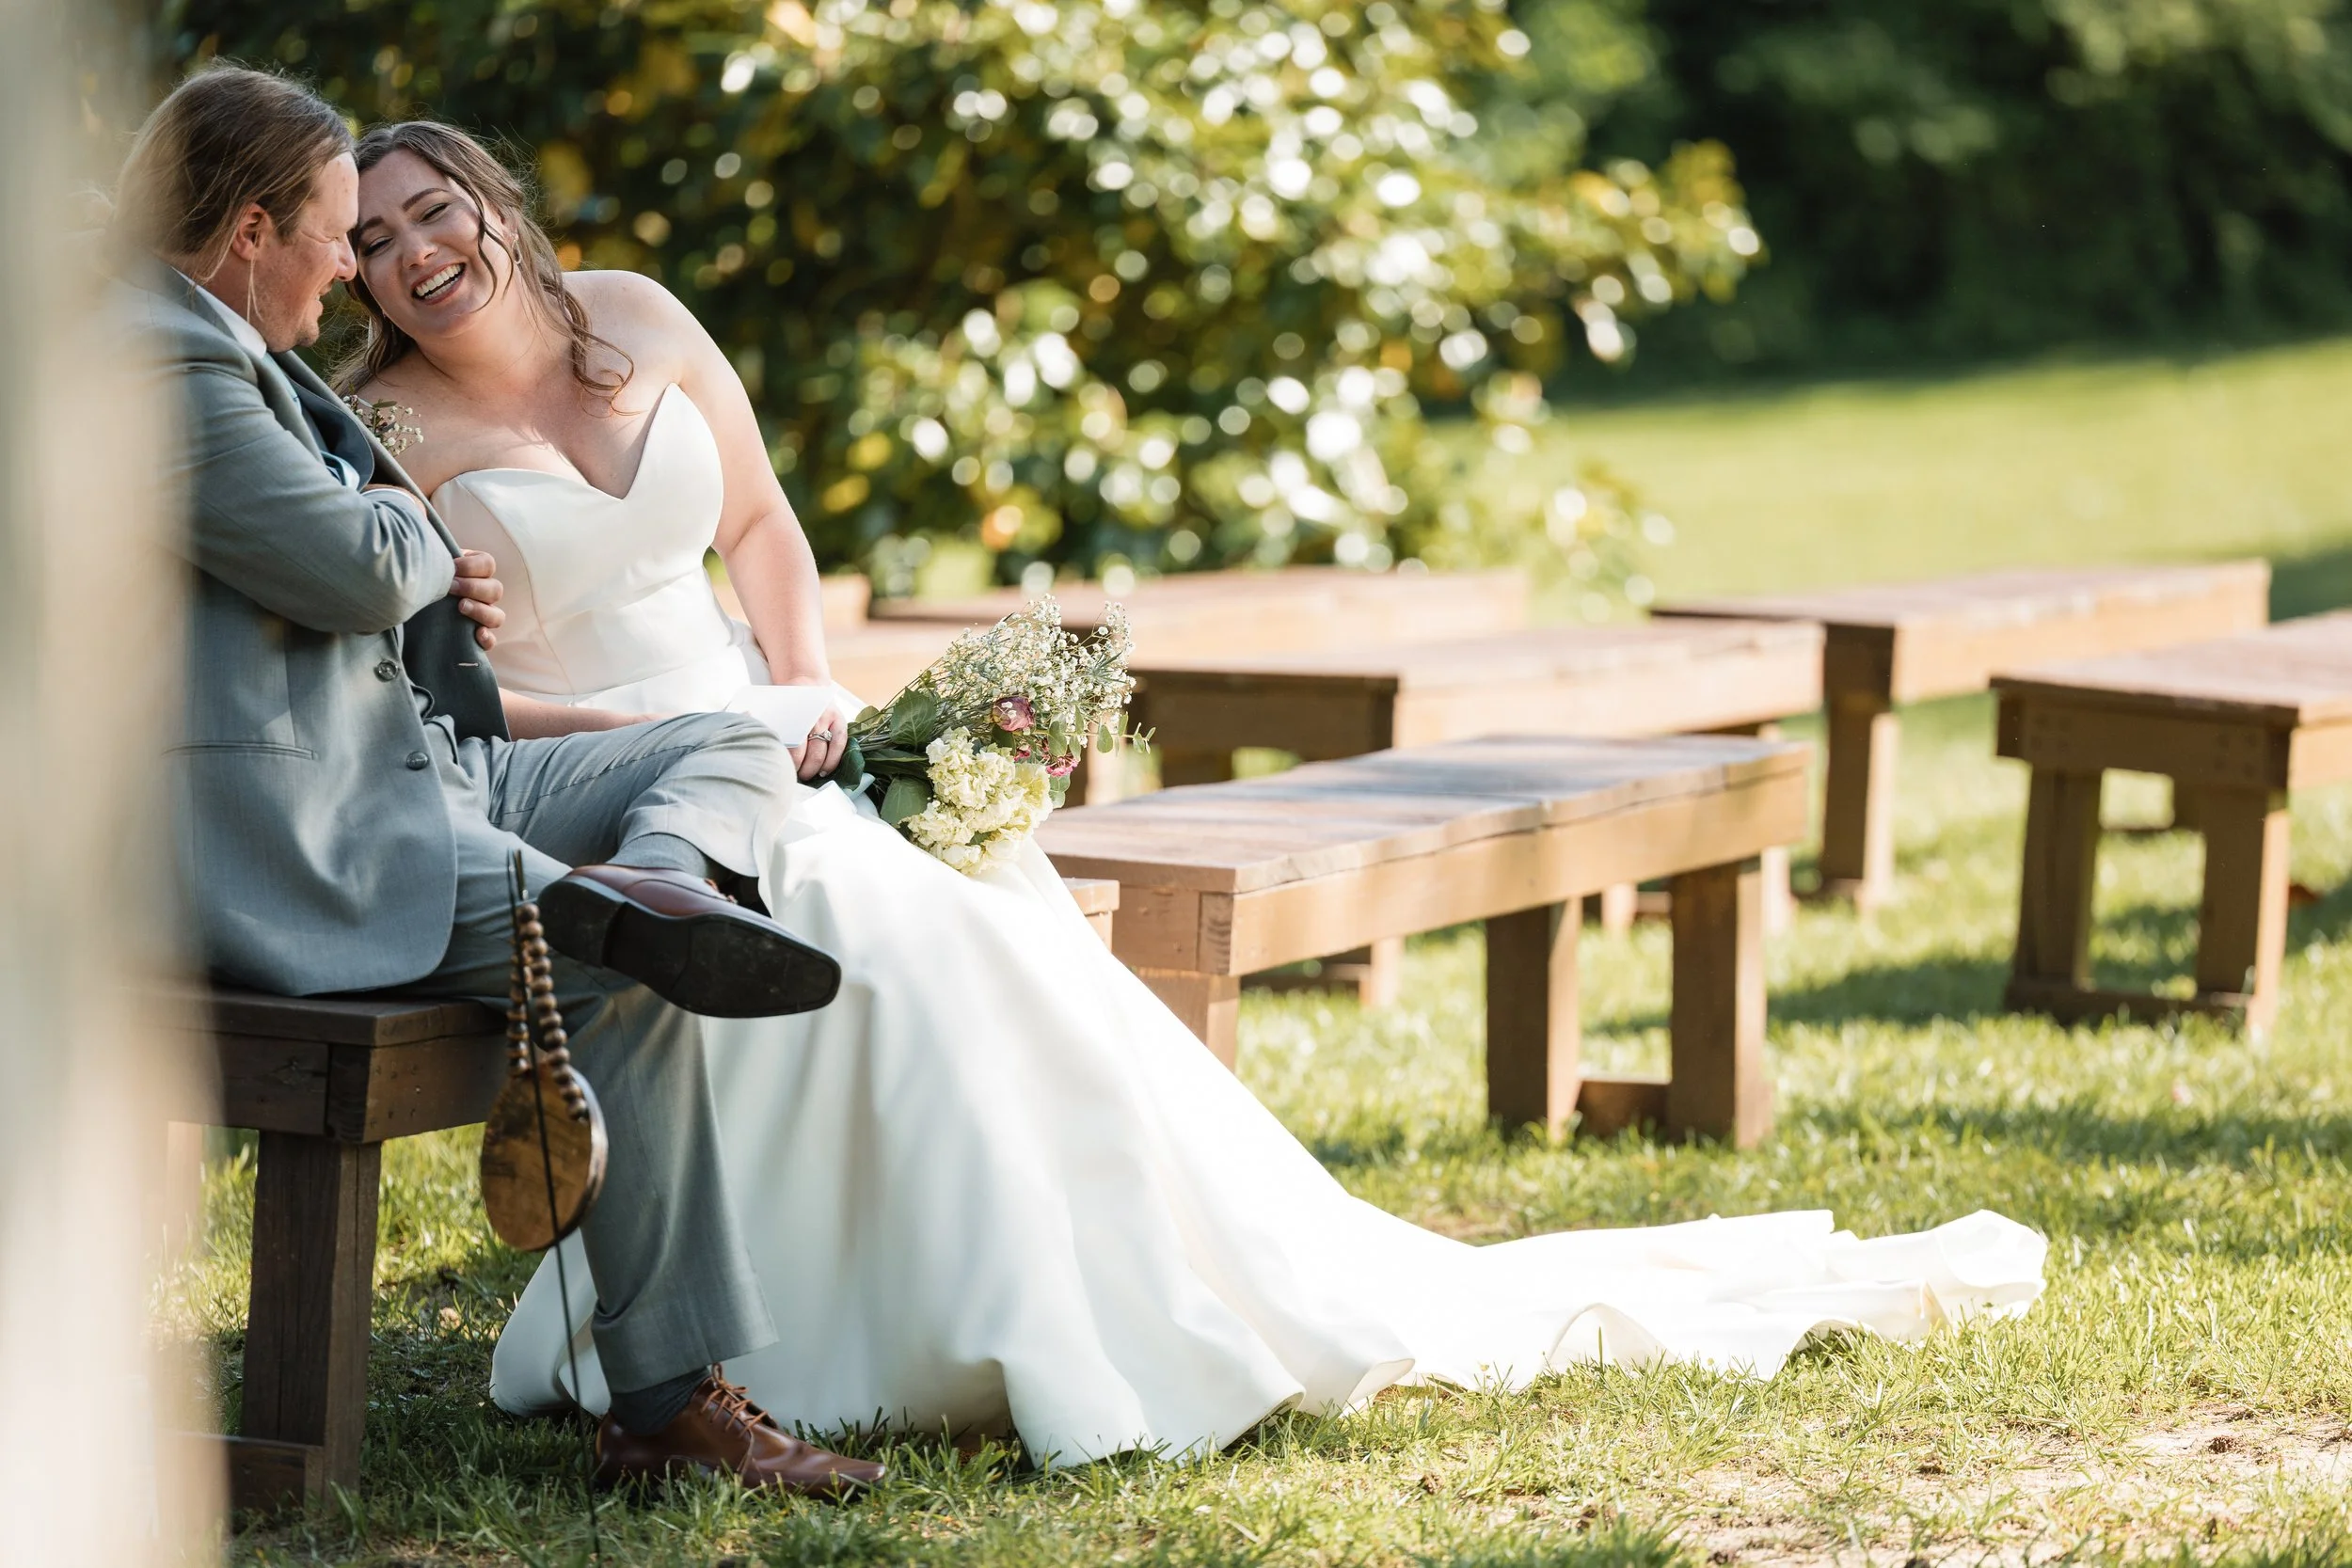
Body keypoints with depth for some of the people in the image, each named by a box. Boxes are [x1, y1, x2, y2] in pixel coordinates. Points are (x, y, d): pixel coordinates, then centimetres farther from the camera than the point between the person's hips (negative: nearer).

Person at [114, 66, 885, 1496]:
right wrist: (417, 524, 3)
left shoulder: (236, 356, 20)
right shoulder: (159, 361, -15)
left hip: (400, 773, 11)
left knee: (734, 748, 8)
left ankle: (642, 879, -28)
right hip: (291, 835, -11)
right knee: (625, 984, -23)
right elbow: (351, 563, -21)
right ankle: (667, 1404, -21)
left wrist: (428, 585, 11)